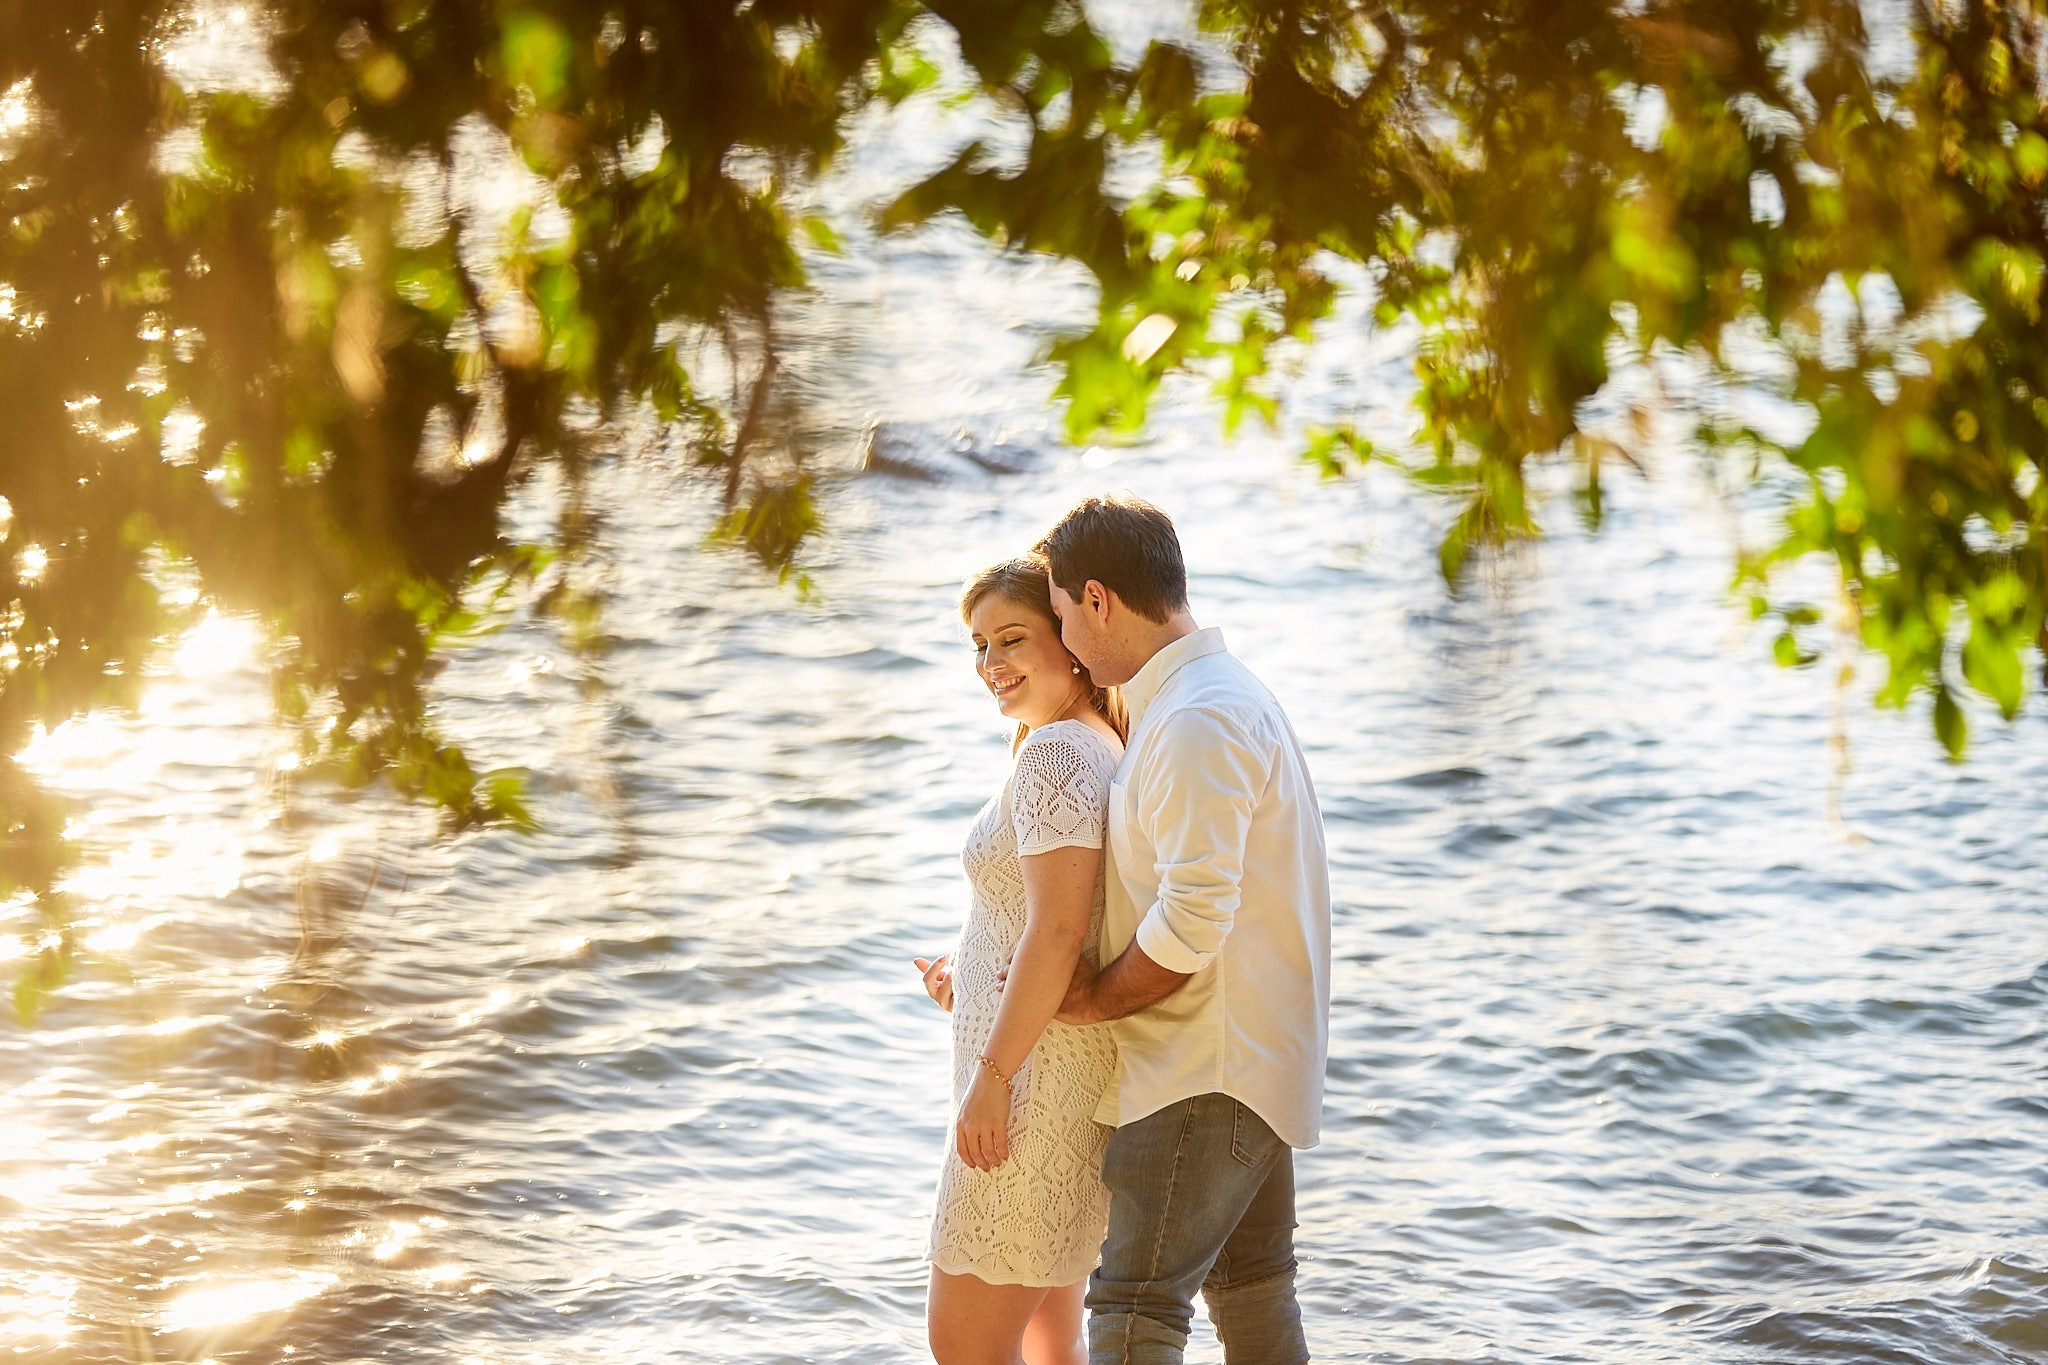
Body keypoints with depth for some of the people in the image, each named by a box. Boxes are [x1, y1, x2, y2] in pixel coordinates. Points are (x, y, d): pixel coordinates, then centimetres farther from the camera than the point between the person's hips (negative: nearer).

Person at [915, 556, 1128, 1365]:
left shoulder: (1055, 752, -17)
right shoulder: (1107, 750, 13)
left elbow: (1058, 931, -25)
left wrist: (991, 1074, -22)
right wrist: (971, 975, 11)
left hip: (1040, 1076, -11)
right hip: (1080, 1067, 11)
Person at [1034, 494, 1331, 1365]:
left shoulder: (1198, 720, -19)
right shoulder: (1230, 696, 16)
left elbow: (1193, 921, -26)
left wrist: (1096, 1000, -9)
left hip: (1211, 1071, -11)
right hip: (1253, 1064, 11)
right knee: (1252, 1294, 16)